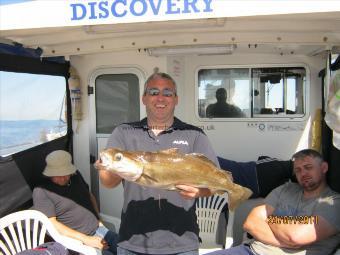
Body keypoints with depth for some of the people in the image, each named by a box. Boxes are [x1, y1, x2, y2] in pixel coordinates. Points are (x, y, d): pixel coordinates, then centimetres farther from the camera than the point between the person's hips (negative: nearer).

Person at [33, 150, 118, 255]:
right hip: (77, 241, -6)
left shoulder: (76, 175, 6)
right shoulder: (41, 192, -12)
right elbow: (51, 224, -16)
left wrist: (98, 220, 8)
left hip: (98, 229, 6)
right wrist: (85, 239, -20)